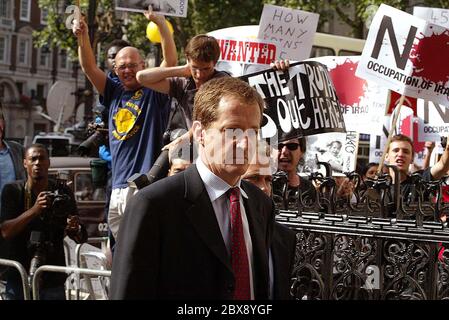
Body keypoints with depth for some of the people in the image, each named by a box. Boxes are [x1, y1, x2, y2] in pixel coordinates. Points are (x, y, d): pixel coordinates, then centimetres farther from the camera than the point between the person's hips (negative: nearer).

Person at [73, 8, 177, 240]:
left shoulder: (153, 92, 3)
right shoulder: (114, 93, 18)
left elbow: (171, 61, -9)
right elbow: (89, 68, 14)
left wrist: (161, 24, -20)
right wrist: (83, 37, -1)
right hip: (118, 187, 6)